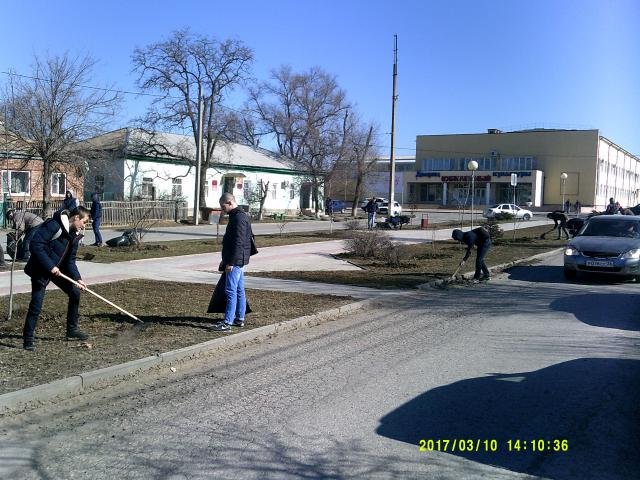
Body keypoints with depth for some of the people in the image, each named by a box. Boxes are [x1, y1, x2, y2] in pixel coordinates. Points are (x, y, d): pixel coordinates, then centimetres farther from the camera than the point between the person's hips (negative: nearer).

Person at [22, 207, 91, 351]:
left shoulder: (75, 235, 4)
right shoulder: (54, 225, -22)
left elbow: (70, 261, 5)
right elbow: (36, 245, -27)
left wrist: (77, 279, -10)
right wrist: (50, 266, -29)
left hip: (58, 269, 8)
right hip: (41, 270, -8)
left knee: (75, 293, 8)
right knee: (36, 304, -10)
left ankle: (72, 329, 22)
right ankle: (28, 339, 3)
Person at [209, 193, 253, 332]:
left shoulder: (239, 218, -17)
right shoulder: (239, 216, 17)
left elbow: (238, 242, -23)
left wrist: (230, 262, -23)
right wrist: (225, 260, 25)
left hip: (236, 261, -11)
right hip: (238, 261, 11)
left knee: (231, 291, -11)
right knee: (239, 290, 14)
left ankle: (227, 323, -12)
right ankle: (239, 319, 21)